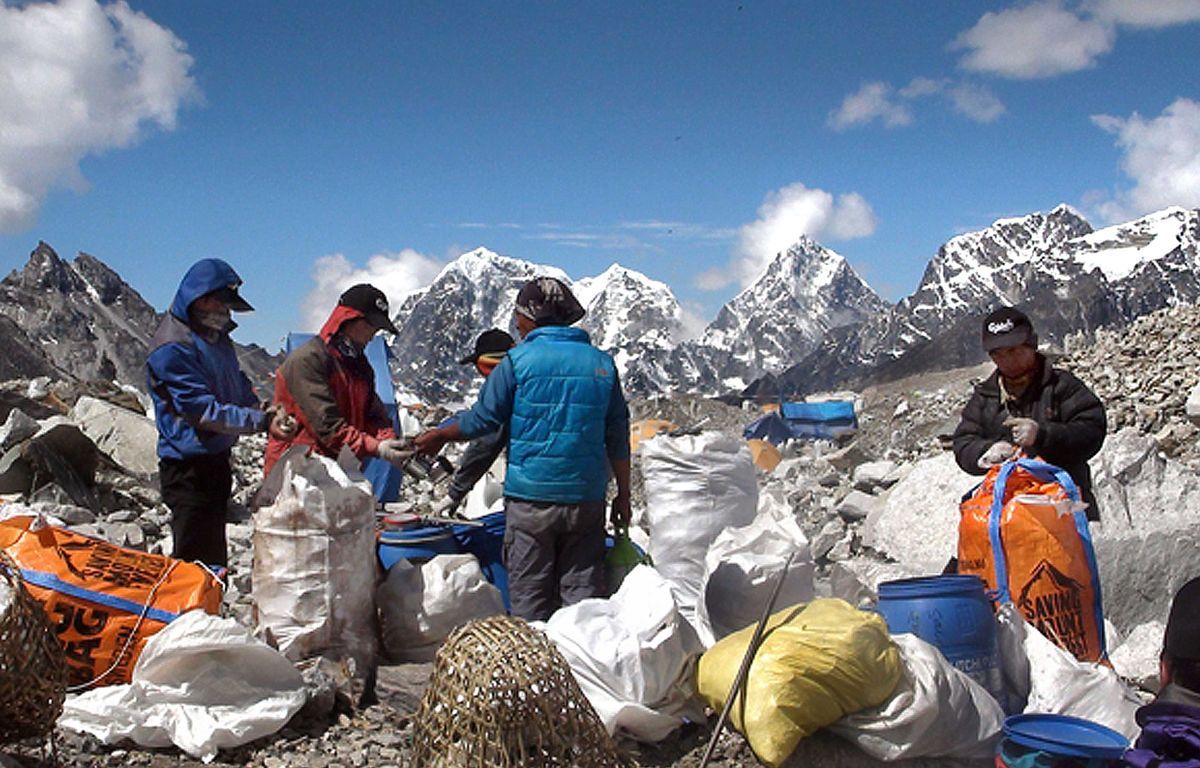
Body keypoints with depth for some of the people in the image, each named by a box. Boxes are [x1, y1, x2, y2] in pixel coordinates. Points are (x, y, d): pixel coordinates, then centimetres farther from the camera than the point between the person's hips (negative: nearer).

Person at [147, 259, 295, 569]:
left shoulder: (218, 338, 12)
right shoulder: (172, 348, -17)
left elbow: (239, 387, 24)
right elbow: (204, 410, -23)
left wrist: (265, 412, 5)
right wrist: (261, 421, -28)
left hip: (217, 460, 9)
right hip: (190, 469, -9)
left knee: (214, 557, 17)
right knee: (195, 559, -8)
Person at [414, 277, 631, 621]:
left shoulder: (518, 360, -6)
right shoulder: (601, 363, 6)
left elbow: (482, 418, -1)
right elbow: (618, 440, 8)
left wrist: (437, 436, 17)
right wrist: (623, 494, 16)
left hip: (530, 496, -3)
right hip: (587, 498, 3)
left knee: (529, 594, 6)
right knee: (582, 590, 9)